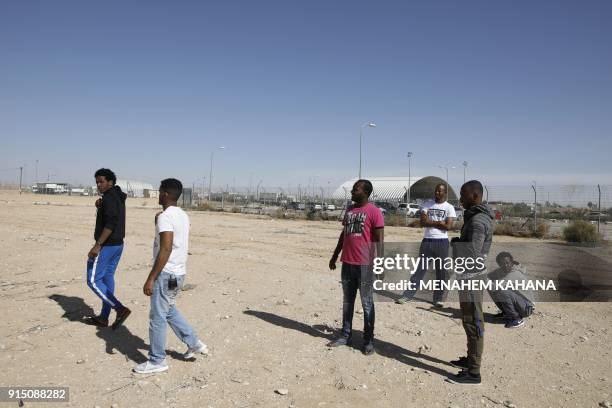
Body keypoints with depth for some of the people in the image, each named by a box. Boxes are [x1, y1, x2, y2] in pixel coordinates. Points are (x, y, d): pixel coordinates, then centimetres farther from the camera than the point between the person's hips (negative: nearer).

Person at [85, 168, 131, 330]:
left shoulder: (109, 197, -16)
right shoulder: (118, 197, 14)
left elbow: (110, 224, -25)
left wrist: (97, 245, -25)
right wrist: (99, 206, 5)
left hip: (106, 246, -10)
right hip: (118, 244, 10)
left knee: (93, 280, -4)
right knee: (108, 278, 13)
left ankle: (120, 309, -10)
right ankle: (103, 317, 21)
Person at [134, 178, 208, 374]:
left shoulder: (165, 216, -18)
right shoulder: (183, 216, 9)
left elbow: (166, 249, -25)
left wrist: (150, 278, -23)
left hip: (166, 274, -9)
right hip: (179, 273, 9)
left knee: (157, 317, 3)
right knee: (169, 310, 24)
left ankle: (157, 361, 16)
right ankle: (194, 343, 27)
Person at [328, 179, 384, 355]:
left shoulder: (374, 212, -9)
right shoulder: (349, 209, 13)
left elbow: (379, 239, -11)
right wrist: (335, 256, 20)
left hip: (365, 265, -7)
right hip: (347, 263, 7)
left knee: (367, 303, 4)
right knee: (347, 301, 14)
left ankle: (368, 340, 14)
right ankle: (345, 336, 25)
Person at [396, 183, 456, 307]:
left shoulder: (449, 207, 0)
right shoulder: (427, 204, 7)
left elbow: (448, 226, -12)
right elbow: (423, 222, -4)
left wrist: (431, 222, -7)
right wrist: (439, 222, -10)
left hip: (442, 242, -1)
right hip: (427, 241, 2)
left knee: (441, 271, 5)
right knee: (420, 269, 5)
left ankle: (438, 298, 16)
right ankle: (408, 294, 8)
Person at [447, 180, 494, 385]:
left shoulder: (478, 221, -20)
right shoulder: (476, 216, 12)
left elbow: (472, 252, -27)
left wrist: (455, 243, -12)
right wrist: (459, 243, 4)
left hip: (471, 276, -10)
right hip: (470, 274, 10)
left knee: (473, 322, -3)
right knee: (470, 320, 19)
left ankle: (473, 372, 6)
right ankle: (471, 359, 33)